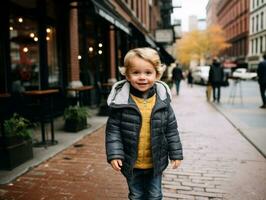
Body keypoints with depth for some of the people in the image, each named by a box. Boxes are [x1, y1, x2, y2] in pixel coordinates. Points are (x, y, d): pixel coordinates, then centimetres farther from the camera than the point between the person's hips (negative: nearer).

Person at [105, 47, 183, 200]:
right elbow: (113, 129, -9)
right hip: (132, 164, -1)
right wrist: (114, 154, -15)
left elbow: (171, 129, -1)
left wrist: (176, 153, 2)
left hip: (156, 163, 1)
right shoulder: (122, 100, -14)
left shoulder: (162, 100, -9)